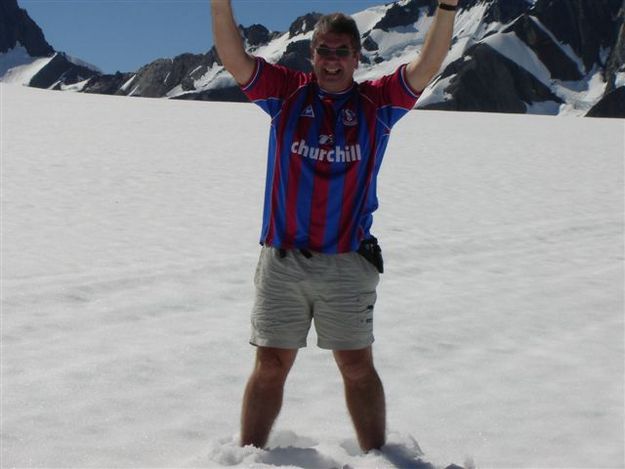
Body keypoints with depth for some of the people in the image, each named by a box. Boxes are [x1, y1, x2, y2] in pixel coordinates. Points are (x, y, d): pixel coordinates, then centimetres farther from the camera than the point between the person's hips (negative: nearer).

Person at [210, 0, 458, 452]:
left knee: (357, 367, 8)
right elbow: (234, 59, -4)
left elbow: (427, 67, -8)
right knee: (270, 366, 8)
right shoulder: (286, 92, 6)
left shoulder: (377, 102, 4)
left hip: (348, 262, -1)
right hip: (281, 259, 1)